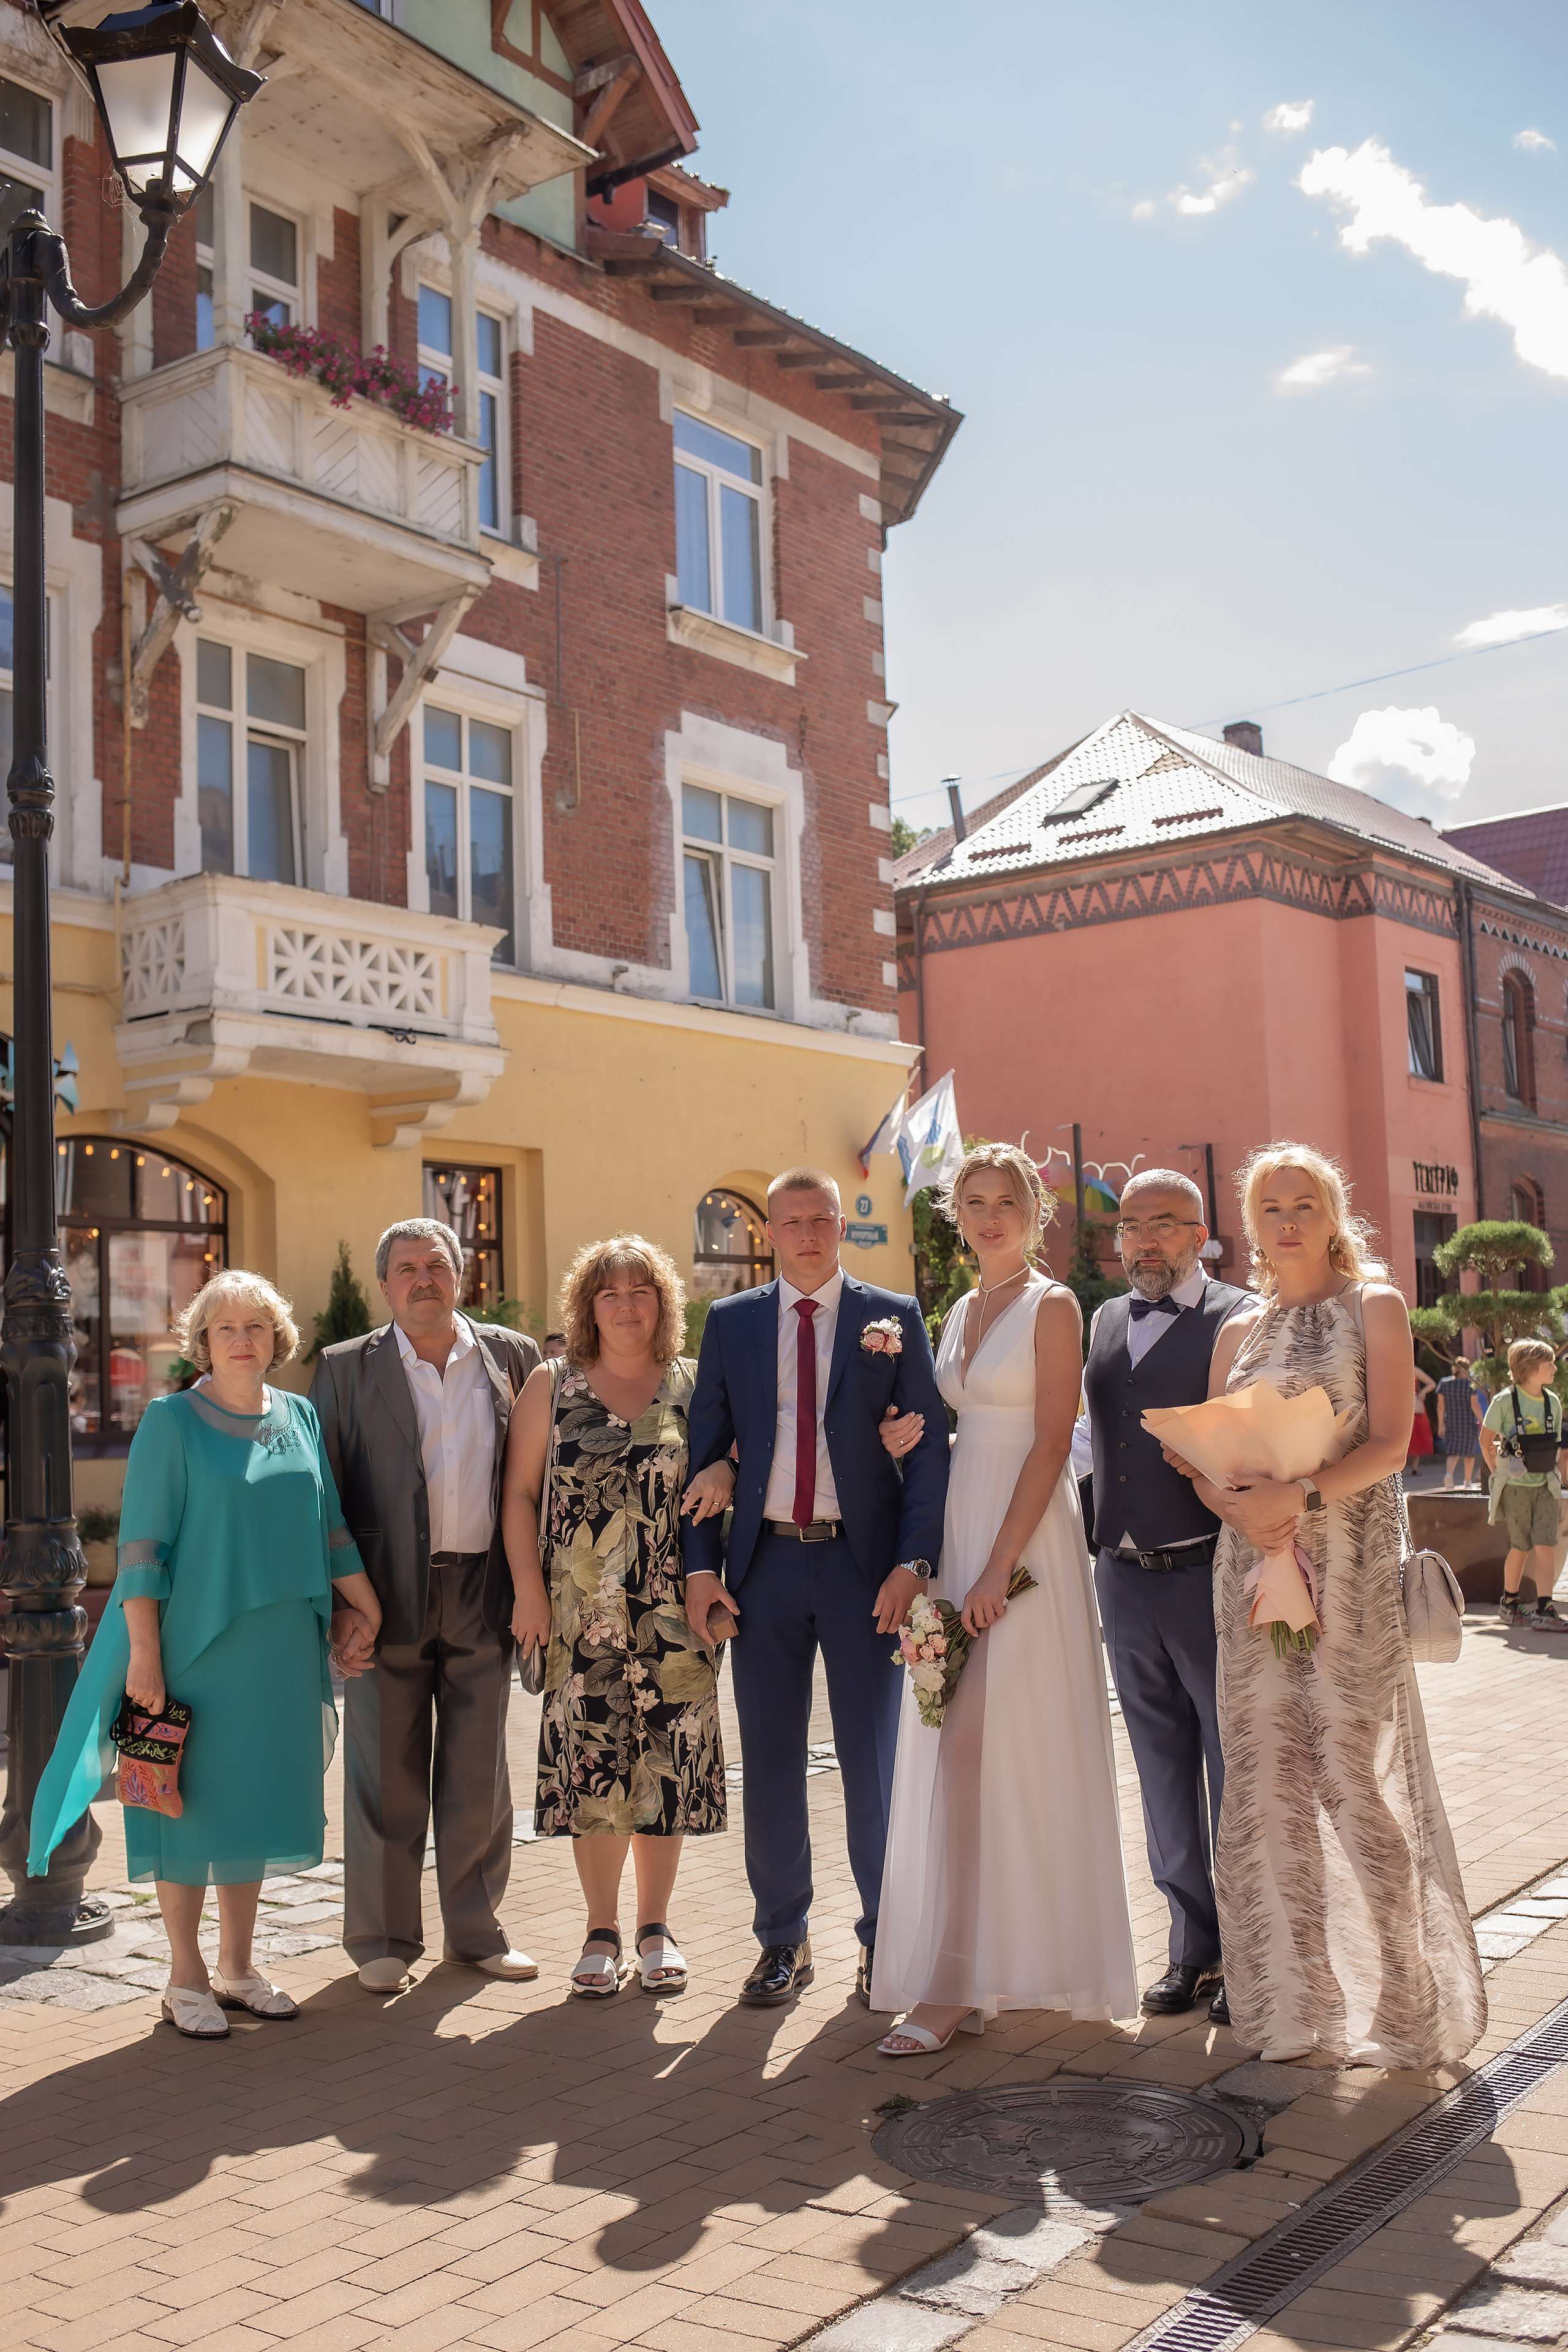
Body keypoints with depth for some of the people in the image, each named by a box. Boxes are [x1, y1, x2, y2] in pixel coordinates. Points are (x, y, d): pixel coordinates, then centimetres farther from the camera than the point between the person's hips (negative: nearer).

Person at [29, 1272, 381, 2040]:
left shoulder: (299, 1417, 7)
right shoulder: (171, 1422, -7)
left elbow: (328, 1525, 15)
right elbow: (141, 1544, -10)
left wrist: (363, 1600, 13)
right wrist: (144, 1653, -15)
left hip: (280, 1647, 5)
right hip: (197, 1642, -5)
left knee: (255, 1799, 11)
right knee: (193, 1800, 2)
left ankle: (237, 1968, 24)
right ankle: (185, 1978, 14)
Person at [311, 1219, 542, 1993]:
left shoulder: (513, 1357, 6)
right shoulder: (345, 1369, 2)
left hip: (483, 1595, 2)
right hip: (388, 1599, -1)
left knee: (478, 1775, 10)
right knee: (387, 1776, 6)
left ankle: (475, 1930, 24)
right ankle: (383, 1939, 20)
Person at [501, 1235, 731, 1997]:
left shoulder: (694, 1384, 7)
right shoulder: (551, 1386, 5)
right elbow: (518, 1491, 3)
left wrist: (724, 1471, -12)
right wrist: (528, 1589, -5)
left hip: (673, 1612, 1)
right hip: (582, 1613, -1)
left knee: (666, 1762, 4)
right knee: (591, 1763, 1)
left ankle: (655, 1926, 19)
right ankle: (601, 1932, 14)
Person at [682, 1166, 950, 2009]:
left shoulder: (894, 1318, 2)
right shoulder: (729, 1322, 7)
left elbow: (929, 1447, -1)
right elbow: (703, 1449, 7)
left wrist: (913, 1561, -10)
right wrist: (700, 1564, -1)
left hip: (864, 1563, -2)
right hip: (764, 1563, 2)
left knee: (872, 1759, 6)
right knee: (769, 1761, 8)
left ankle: (884, 1939, 21)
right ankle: (782, 1939, 22)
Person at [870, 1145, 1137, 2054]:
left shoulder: (1052, 1307, -6)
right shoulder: (961, 1313, 16)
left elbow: (1052, 1445, -13)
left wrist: (999, 1568, -19)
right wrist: (912, 1439, -1)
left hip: (1026, 1539, -7)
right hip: (955, 1531, 7)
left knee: (978, 1748, -10)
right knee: (954, 1753, 7)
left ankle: (954, 1983, -6)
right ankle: (982, 1961, 17)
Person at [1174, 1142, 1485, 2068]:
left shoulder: (1375, 1306, 3)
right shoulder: (1240, 1333, 15)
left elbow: (1389, 1443, -7)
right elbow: (1207, 1464, 12)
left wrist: (1303, 1495, -21)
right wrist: (1240, 1505, -10)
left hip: (1353, 1564, -4)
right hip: (1255, 1562, 4)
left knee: (1358, 1774, -6)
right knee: (1266, 1776, 3)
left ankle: (1404, 2002, 8)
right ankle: (1295, 1999, 14)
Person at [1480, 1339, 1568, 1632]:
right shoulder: (1505, 1400, -9)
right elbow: (1486, 1441, 0)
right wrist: (1499, 1475, -1)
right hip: (1515, 1486, -4)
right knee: (1521, 1547, 3)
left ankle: (1544, 1612, -7)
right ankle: (1509, 1604, 23)